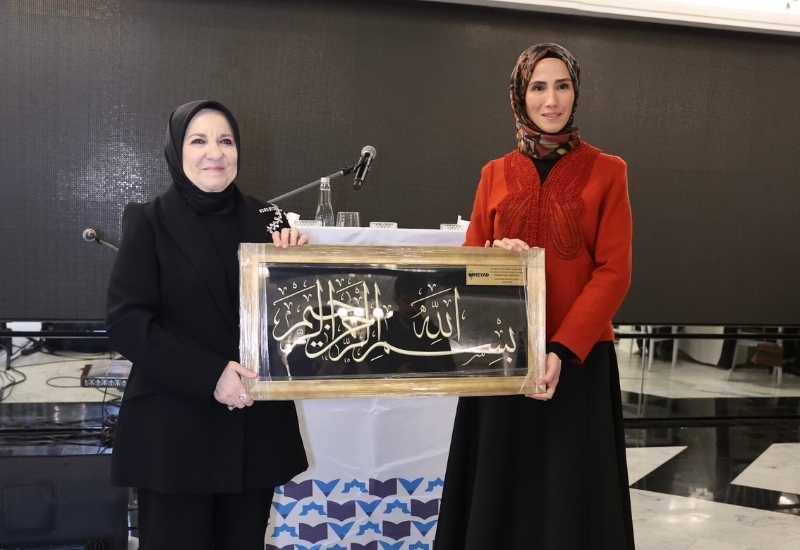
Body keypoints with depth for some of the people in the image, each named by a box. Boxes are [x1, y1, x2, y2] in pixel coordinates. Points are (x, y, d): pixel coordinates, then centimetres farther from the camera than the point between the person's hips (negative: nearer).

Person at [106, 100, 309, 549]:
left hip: (257, 424, 4)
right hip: (174, 429, -3)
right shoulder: (149, 222, -3)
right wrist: (209, 375, -20)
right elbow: (127, 322, -11)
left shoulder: (267, 219, 7)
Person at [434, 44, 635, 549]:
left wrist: (562, 349, -17)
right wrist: (496, 255, -15)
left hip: (578, 358, -2)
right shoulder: (495, 174, 8)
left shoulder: (606, 171, 1)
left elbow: (613, 272, -6)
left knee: (570, 495, 4)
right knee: (501, 489, 8)